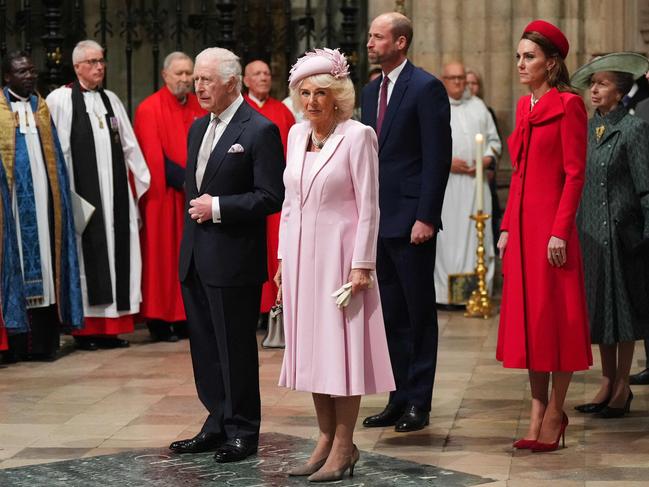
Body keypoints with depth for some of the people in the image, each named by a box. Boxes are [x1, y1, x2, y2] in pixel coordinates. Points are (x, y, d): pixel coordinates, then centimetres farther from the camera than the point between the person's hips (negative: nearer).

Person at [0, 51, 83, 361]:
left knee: (45, 265, 1)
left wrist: (58, 195, 5)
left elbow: (54, 157, 14)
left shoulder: (42, 108, 15)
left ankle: (44, 341, 4)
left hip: (42, 199, 4)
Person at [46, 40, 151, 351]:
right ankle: (85, 328, 5)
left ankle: (112, 325, 11)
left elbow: (130, 146, 15)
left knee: (116, 253, 5)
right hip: (81, 193, -5)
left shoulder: (111, 100, 14)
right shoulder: (60, 100, -3)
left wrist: (145, 182, 11)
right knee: (87, 255, -2)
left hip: (115, 194, 5)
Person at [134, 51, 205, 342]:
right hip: (163, 196, -5)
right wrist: (184, 179, -17)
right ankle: (160, 320, 3)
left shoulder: (199, 108, 11)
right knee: (163, 255, -2)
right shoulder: (150, 109, -6)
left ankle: (185, 317, 13)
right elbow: (153, 156, -12)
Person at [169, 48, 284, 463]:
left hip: (234, 259, -8)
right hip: (196, 257, 8)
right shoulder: (199, 128, 14)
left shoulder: (260, 131, -11)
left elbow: (271, 197, -15)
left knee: (236, 348, 1)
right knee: (206, 347, 13)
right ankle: (218, 425, 24)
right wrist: (195, 208, 10)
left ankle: (242, 432, 12)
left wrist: (218, 208, -16)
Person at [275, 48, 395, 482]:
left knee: (341, 345, -3)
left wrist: (361, 265, -15)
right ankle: (326, 438, 17)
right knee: (311, 347, 9)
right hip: (301, 254, 7)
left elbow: (369, 207, -11)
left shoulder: (357, 136, -9)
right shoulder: (297, 135, 10)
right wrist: (284, 258, 12)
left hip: (339, 254, -7)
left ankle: (344, 446, 4)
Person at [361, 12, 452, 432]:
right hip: (378, 220, 8)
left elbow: (438, 157, -13)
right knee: (392, 315, 11)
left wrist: (425, 217, -18)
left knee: (419, 314, 1)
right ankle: (399, 399, 18)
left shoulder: (427, 88, -9)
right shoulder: (371, 92, 14)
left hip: (411, 220, -8)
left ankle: (419, 404, 7)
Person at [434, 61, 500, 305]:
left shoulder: (478, 106, 16)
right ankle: (446, 292, -2)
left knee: (477, 234, 1)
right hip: (445, 183, -3)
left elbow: (494, 139, 17)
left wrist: (488, 158, -2)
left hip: (475, 181, 3)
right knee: (447, 235, -5)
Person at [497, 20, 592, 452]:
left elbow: (574, 173, -13)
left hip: (551, 222, -8)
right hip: (522, 222, 8)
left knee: (556, 316, -1)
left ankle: (555, 413, 6)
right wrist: (507, 227, 12)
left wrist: (559, 231, -18)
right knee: (526, 315, 9)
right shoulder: (525, 107, 14)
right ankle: (538, 409, 16)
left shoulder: (568, 105, -9)